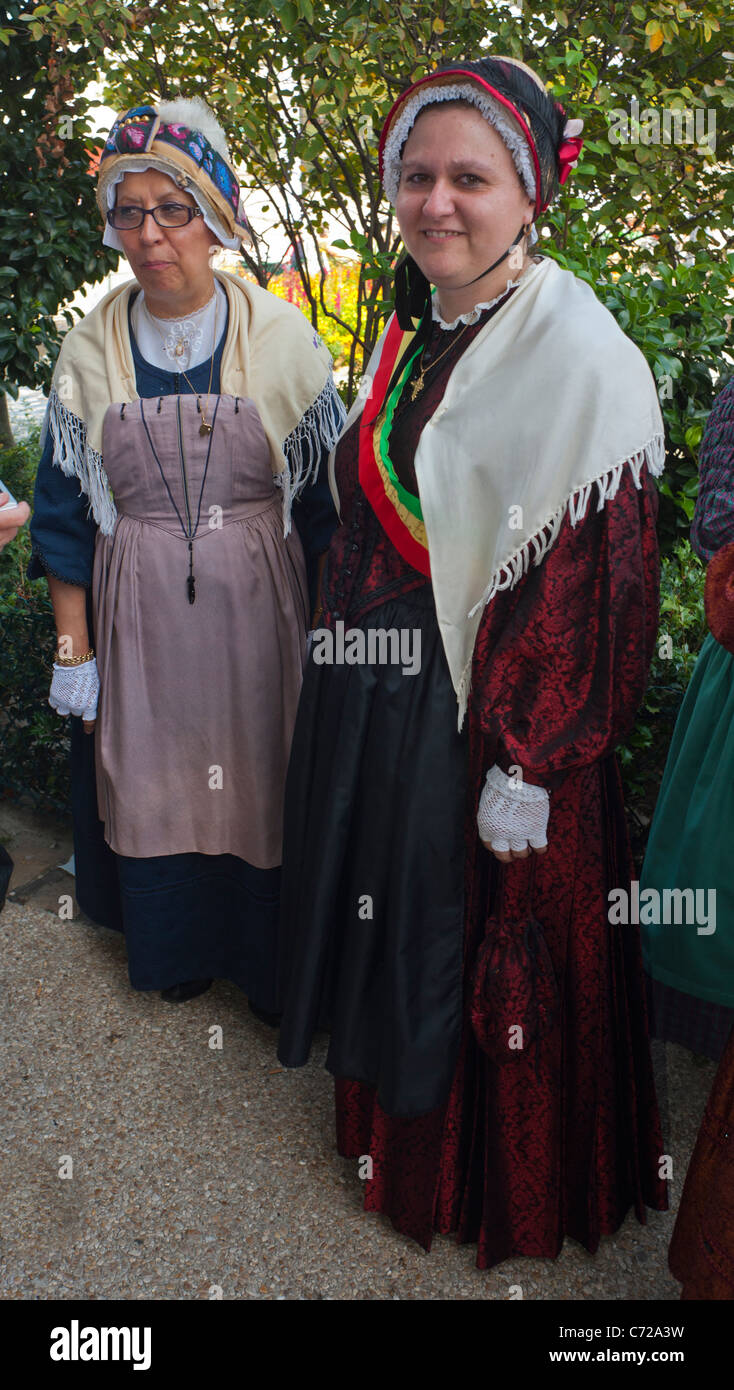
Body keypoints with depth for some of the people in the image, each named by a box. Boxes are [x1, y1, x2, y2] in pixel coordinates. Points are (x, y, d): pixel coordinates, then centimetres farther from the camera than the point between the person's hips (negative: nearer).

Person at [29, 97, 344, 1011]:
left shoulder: (281, 338, -5)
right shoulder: (91, 350, 0)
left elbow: (327, 499, -2)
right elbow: (65, 509, 3)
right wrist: (74, 650, 1)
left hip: (258, 605, -1)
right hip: (140, 614, 2)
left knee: (260, 773, 7)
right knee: (155, 777, 13)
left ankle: (269, 955, 30)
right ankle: (175, 945, 37)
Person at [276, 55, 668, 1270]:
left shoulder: (578, 351, -17)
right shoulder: (416, 328, 8)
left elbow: (597, 584, -20)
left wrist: (529, 768, -20)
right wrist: (342, 654, 15)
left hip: (482, 713, -8)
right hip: (368, 701, 8)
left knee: (481, 950, 11)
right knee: (388, 918, 23)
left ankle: (502, 1185, 40)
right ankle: (397, 1120, 51)